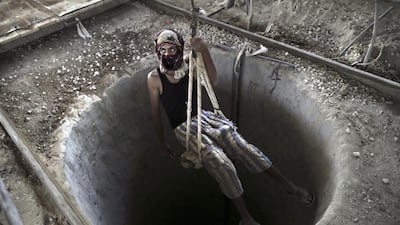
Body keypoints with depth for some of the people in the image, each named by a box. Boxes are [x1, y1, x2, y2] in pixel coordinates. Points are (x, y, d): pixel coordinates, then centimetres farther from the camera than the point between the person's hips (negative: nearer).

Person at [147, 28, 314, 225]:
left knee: (245, 149, -10)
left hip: (204, 117, 3)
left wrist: (204, 50, -31)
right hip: (184, 128, -3)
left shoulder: (188, 64, 1)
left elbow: (212, 80, -16)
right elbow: (155, 112, 1)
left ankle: (290, 186, 6)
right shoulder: (154, 78, -6)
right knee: (223, 165, -21)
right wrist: (162, 143, 7)